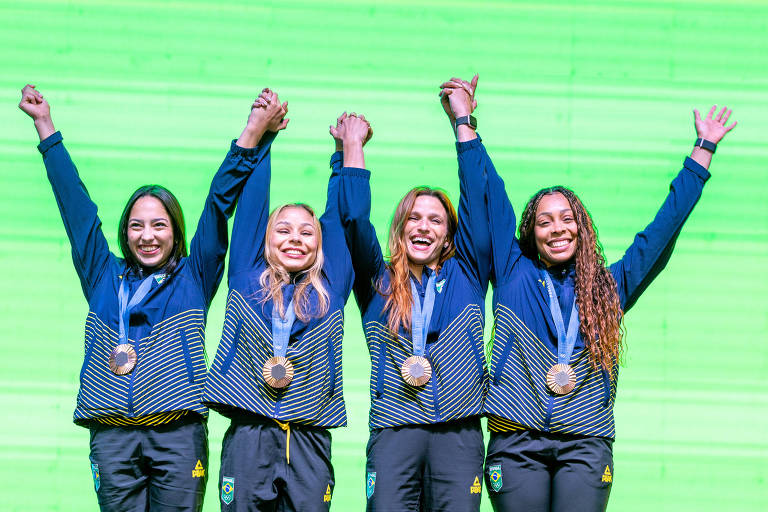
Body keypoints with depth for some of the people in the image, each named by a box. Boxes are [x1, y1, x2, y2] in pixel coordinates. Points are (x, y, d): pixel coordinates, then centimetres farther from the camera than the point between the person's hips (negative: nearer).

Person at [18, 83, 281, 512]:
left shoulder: (194, 278, 13)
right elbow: (75, 203, 22)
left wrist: (251, 134, 6)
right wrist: (46, 127, 27)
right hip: (112, 432, 2)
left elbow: (220, 203, 9)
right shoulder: (105, 277, 18)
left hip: (178, 432, -2)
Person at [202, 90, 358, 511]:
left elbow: (338, 216, 17)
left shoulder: (330, 291, 13)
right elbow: (251, 205, 14)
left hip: (309, 440, 0)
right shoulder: (247, 281, 12)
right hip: (248, 434, 0)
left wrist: (347, 151, 18)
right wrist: (259, 132, 15)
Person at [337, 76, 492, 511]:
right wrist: (353, 145, 9)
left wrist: (463, 123, 14)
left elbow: (478, 202, 11)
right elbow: (354, 220, 6)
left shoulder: (465, 276, 15)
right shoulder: (379, 284, 15)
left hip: (458, 430, 0)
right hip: (394, 429, 0)